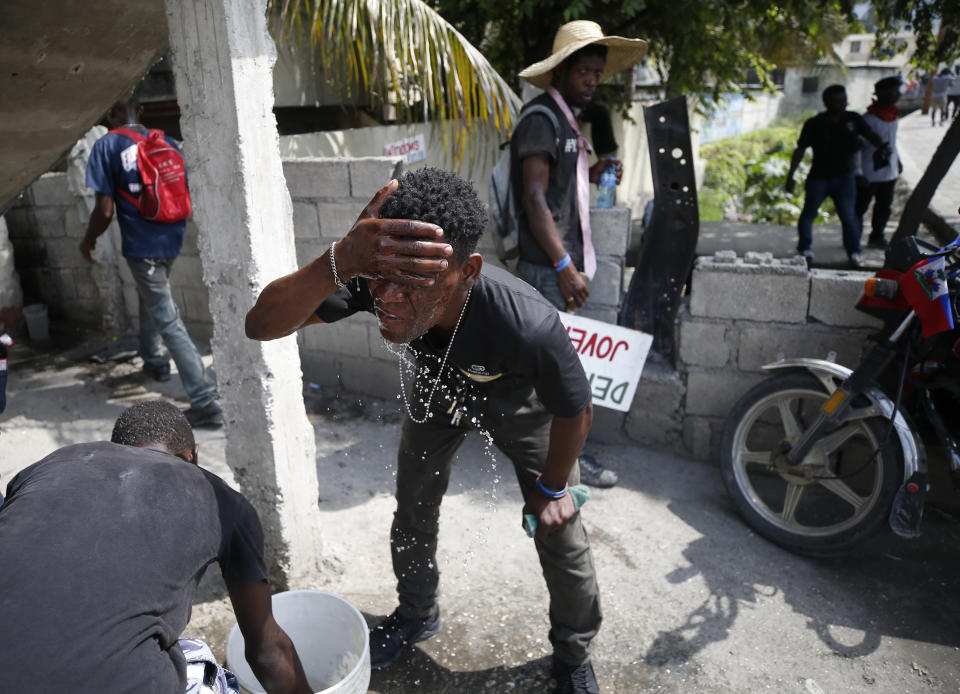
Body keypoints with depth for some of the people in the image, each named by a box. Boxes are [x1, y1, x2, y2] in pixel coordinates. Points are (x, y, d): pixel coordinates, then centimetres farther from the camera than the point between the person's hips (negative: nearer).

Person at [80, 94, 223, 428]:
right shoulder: (166, 143, 6)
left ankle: (206, 402, -8)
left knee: (168, 321, -5)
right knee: (149, 297, 31)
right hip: (171, 240, 6)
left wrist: (88, 240, 6)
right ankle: (155, 359, 50)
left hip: (141, 246, -6)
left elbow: (105, 210, -11)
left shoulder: (107, 146, -9)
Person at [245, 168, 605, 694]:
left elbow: (574, 413, -27)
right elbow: (261, 325, -43)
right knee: (412, 512, 15)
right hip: (436, 391, 3)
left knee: (560, 535, 2)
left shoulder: (527, 326, -46)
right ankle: (417, 615, 46)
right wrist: (340, 262, -62)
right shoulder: (371, 277, -38)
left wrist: (551, 489, -9)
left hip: (517, 403, -3)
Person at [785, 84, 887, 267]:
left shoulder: (853, 119, 3)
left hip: (844, 177, 1)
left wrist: (881, 145, -26)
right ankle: (805, 248, 25)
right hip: (818, 177, -1)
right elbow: (800, 150, -3)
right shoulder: (814, 124, -5)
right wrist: (790, 176, -6)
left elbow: (869, 134, -3)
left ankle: (854, 252, 4)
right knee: (809, 213, 8)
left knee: (848, 215, -4)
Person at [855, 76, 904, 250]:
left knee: (884, 206, 15)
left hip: (889, 171, 8)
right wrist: (858, 173, -23)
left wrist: (897, 159, 26)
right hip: (869, 174, -8)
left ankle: (877, 237, 29)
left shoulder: (892, 115, 7)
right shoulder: (869, 119, -19)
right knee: (860, 206, 2)